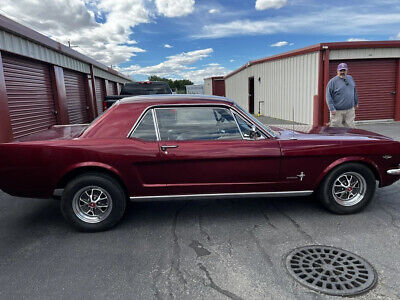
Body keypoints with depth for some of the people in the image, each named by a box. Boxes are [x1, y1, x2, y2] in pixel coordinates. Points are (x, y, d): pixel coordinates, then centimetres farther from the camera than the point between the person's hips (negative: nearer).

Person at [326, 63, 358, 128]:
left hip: (350, 110, 5)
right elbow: (328, 97, -11)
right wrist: (332, 109, -17)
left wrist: (356, 103, 24)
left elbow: (354, 91, 23)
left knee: (350, 127, 7)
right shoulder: (332, 81, -7)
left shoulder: (350, 78, 12)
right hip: (337, 111, -5)